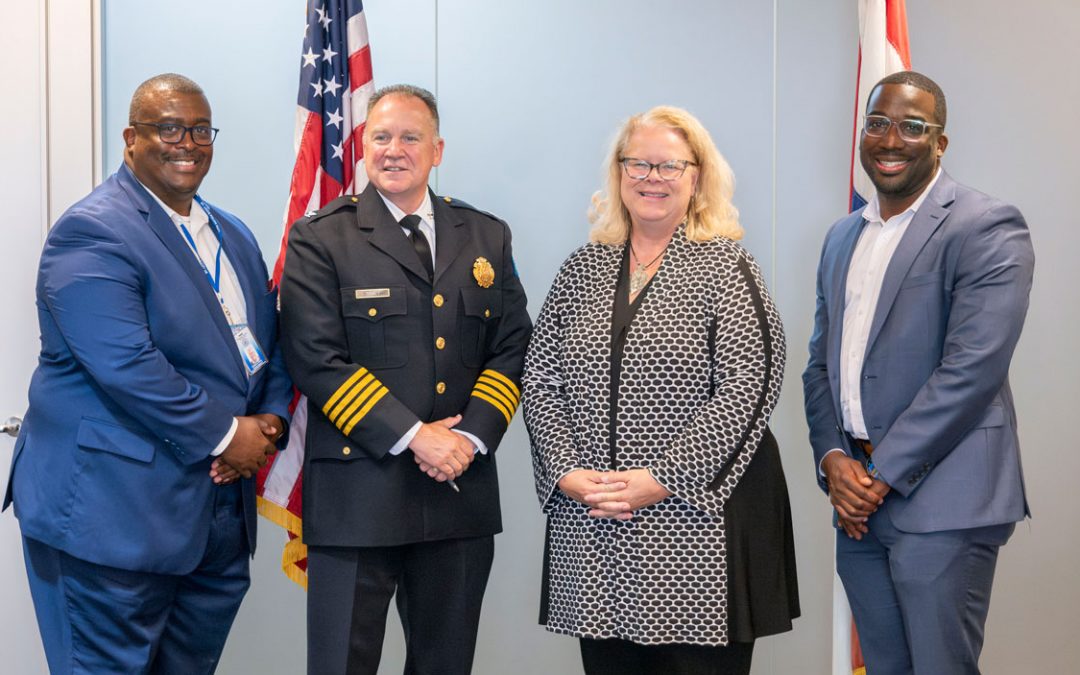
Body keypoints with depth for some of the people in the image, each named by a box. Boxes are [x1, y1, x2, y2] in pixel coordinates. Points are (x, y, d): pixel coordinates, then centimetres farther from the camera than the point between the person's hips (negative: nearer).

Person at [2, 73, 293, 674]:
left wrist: (270, 420, -2)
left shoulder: (234, 236, 16)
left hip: (220, 520, 8)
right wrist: (226, 436, -16)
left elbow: (272, 342, 18)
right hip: (114, 513, -8)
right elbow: (126, 366, -23)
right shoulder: (93, 232, -13)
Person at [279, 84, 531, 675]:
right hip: (358, 493, -4)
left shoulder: (487, 237, 12)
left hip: (463, 490, 4)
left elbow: (511, 348, 8)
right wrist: (412, 436, -16)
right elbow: (316, 358, -10)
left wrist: (473, 436, -8)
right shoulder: (320, 239, -1)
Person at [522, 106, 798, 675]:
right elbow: (539, 379, 9)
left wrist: (661, 479, -15)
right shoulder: (583, 268, 11)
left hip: (697, 514, -3)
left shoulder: (725, 269, -2)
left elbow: (748, 389, -10)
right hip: (590, 525, 4)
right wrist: (567, 471, -6)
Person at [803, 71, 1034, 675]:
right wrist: (833, 459, -1)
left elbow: (972, 368, -17)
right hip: (859, 501, 7)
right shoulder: (843, 237, 16)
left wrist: (882, 476, -15)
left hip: (941, 504, -6)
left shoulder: (987, 229, -8)